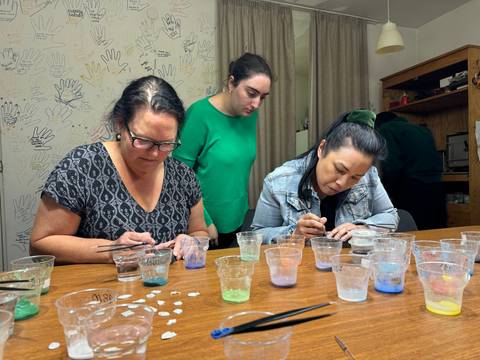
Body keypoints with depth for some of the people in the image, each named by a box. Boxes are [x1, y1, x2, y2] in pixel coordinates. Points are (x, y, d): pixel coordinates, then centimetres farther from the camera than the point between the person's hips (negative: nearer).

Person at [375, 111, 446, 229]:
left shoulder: (385, 129, 2)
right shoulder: (423, 129, 24)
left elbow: (392, 166, -11)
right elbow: (439, 163, 21)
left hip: (411, 192, -7)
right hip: (436, 188, 7)